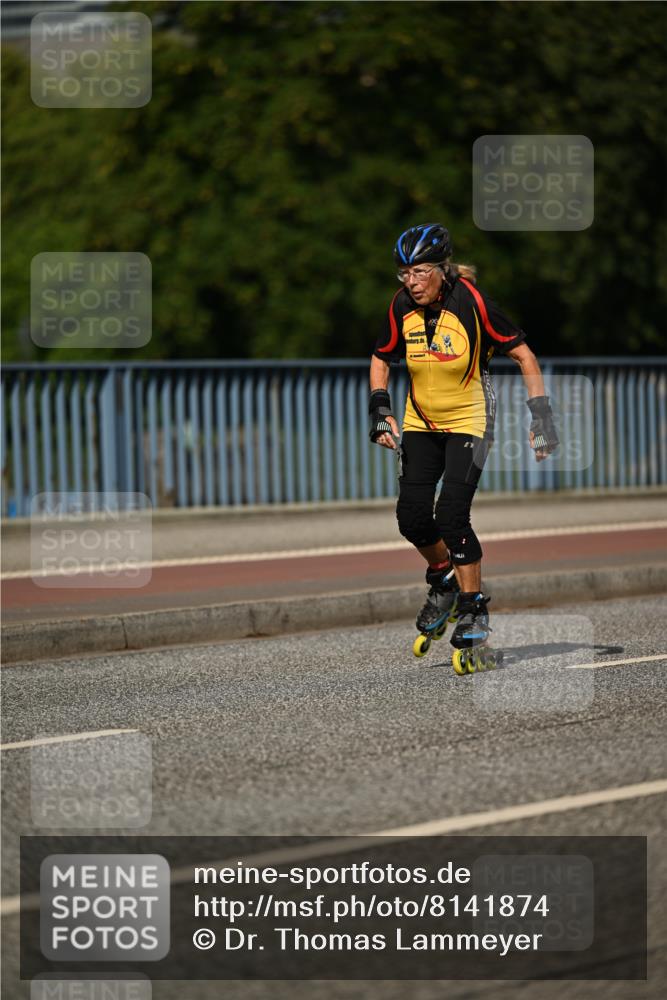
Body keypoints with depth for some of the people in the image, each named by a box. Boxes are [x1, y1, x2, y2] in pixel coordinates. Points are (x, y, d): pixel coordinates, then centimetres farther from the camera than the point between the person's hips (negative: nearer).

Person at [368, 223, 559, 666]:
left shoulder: (472, 302, -22)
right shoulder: (403, 306, -10)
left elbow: (524, 355, -14)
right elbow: (381, 360, 6)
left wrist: (542, 415, -18)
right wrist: (380, 409, -8)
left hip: (469, 420, -4)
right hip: (421, 422, 4)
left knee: (452, 516, -17)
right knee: (412, 516, -6)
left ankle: (474, 608, 0)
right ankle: (444, 580, 24)